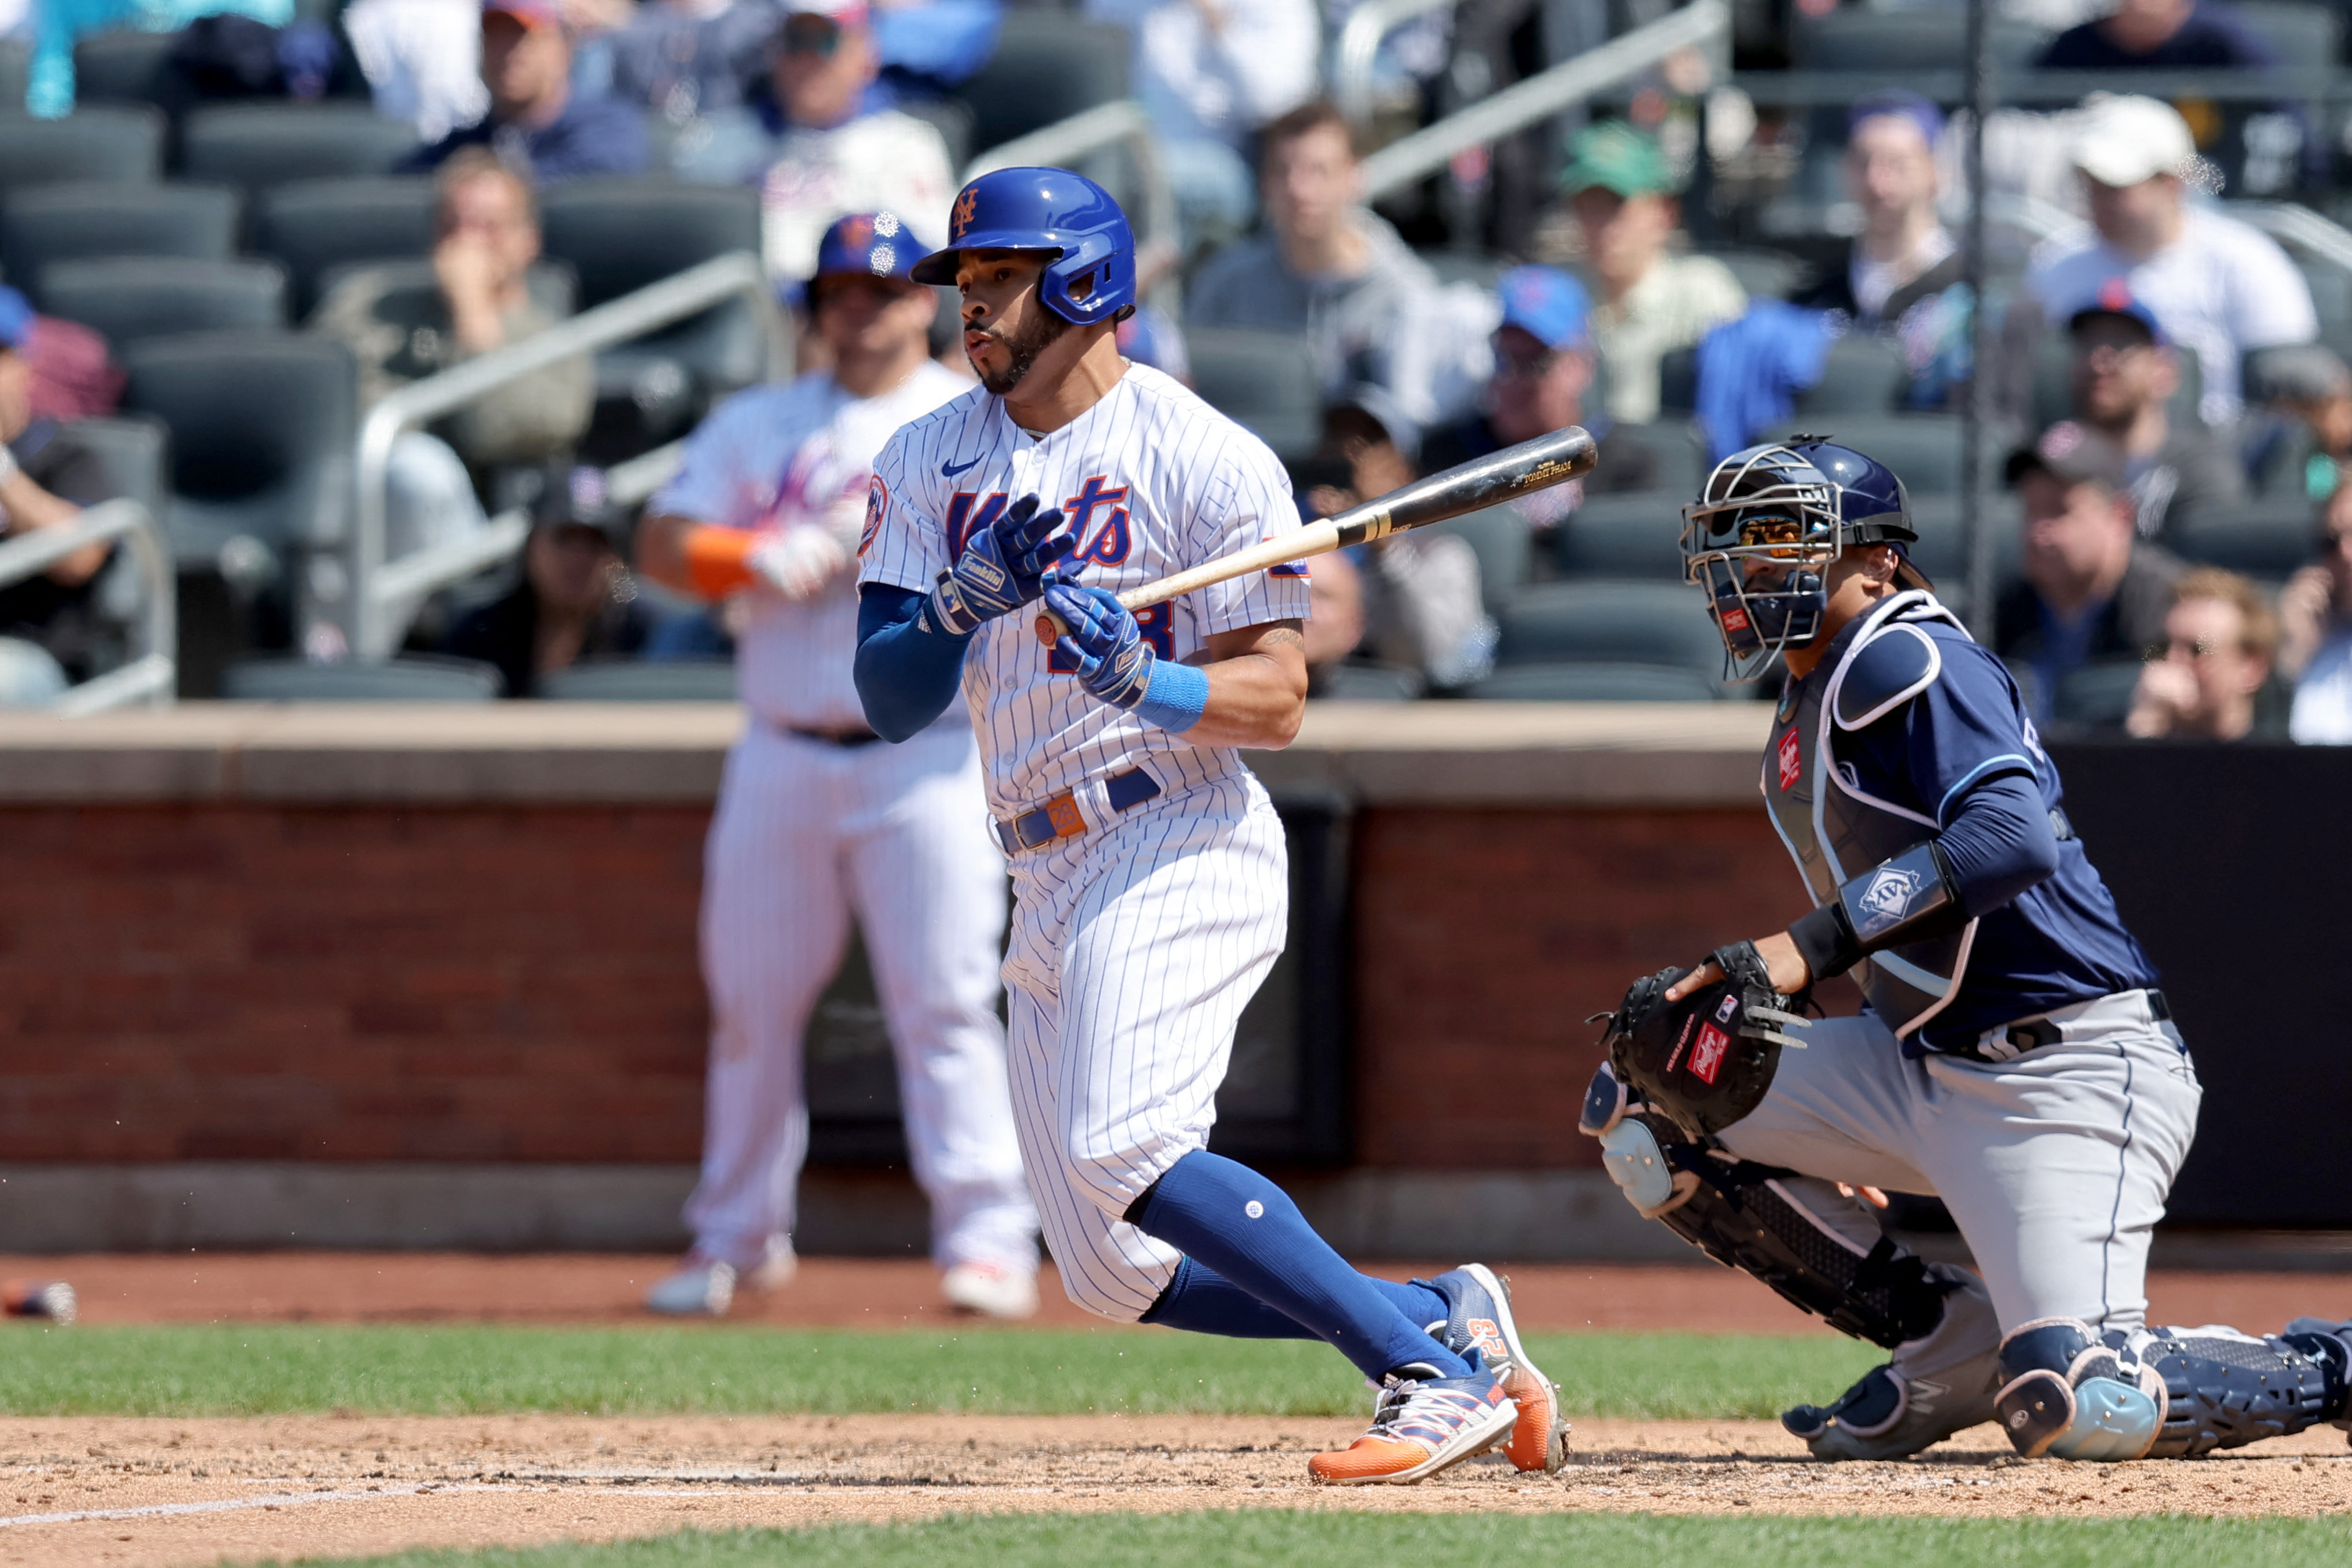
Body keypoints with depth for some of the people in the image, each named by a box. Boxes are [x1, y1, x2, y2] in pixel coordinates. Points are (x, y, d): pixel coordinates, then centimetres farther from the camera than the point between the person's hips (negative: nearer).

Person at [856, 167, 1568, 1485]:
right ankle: (1445, 1320, 14)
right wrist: (967, 601, -16)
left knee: (1121, 1154, -28)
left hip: (1181, 846, -7)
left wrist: (1141, 682, -27)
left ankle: (1437, 1376, -21)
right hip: (1049, 884, 7)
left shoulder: (1203, 458, -7)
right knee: (1114, 1270, 2)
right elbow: (889, 701, 3)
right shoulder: (928, 463, 11)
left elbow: (1278, 700, -10)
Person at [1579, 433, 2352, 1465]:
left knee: (2079, 1413, -24)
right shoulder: (1803, 723, 18)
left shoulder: (1904, 662, -12)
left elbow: (2014, 837, -28)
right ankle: (1953, 1346, 7)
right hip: (1923, 1063, 10)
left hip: (2070, 1066, -10)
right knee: (1642, 1104, 5)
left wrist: (1813, 944, -30)